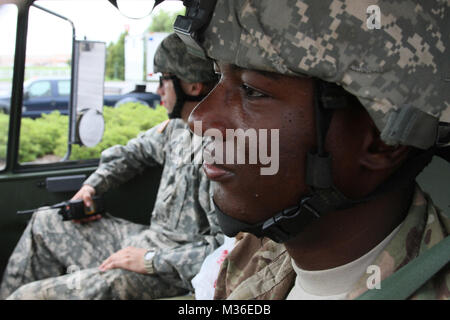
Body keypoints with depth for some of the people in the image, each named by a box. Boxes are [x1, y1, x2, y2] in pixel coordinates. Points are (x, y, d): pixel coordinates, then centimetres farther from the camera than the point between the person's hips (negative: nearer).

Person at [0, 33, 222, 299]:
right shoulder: (177, 127, 4)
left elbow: (227, 247, -30)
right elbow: (133, 152, 25)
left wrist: (152, 260, -24)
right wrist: (92, 186, 12)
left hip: (174, 270, -9)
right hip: (151, 237, 10)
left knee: (29, 295, -14)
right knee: (44, 224, 21)